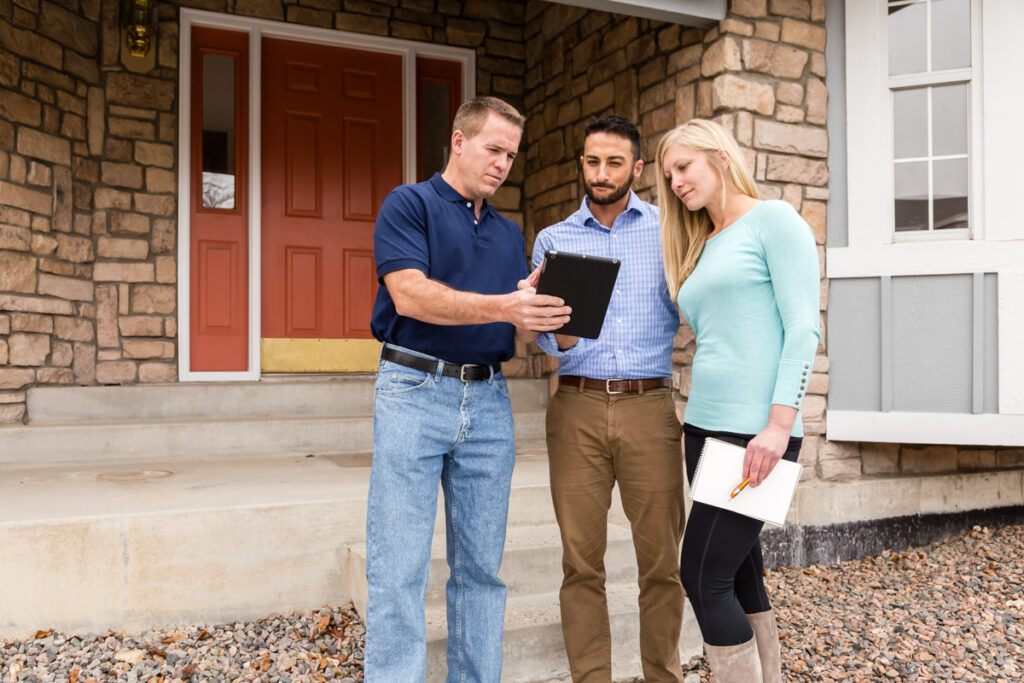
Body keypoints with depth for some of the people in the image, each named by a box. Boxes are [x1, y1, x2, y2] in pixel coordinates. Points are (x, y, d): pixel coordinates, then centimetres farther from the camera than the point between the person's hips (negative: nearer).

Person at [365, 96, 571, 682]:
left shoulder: (510, 233, 19)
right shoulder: (409, 204, 3)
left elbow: (515, 331, 15)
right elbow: (410, 295, -13)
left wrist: (541, 318, -8)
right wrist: (503, 306, -23)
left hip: (489, 399, 5)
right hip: (415, 392, -5)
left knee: (482, 567, 10)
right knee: (399, 570, -4)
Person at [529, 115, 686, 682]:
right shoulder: (553, 239, 14)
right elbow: (540, 328, 8)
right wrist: (559, 335, -13)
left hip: (649, 406, 0)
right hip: (577, 406, 1)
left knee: (662, 559, 2)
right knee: (581, 560, 3)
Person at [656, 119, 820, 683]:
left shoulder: (773, 219, -1)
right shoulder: (701, 248, 19)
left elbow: (803, 327, -11)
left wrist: (779, 424, -20)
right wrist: (696, 425, 12)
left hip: (756, 429, -7)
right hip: (705, 425, 8)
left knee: (704, 577, -9)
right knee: (739, 574, 11)